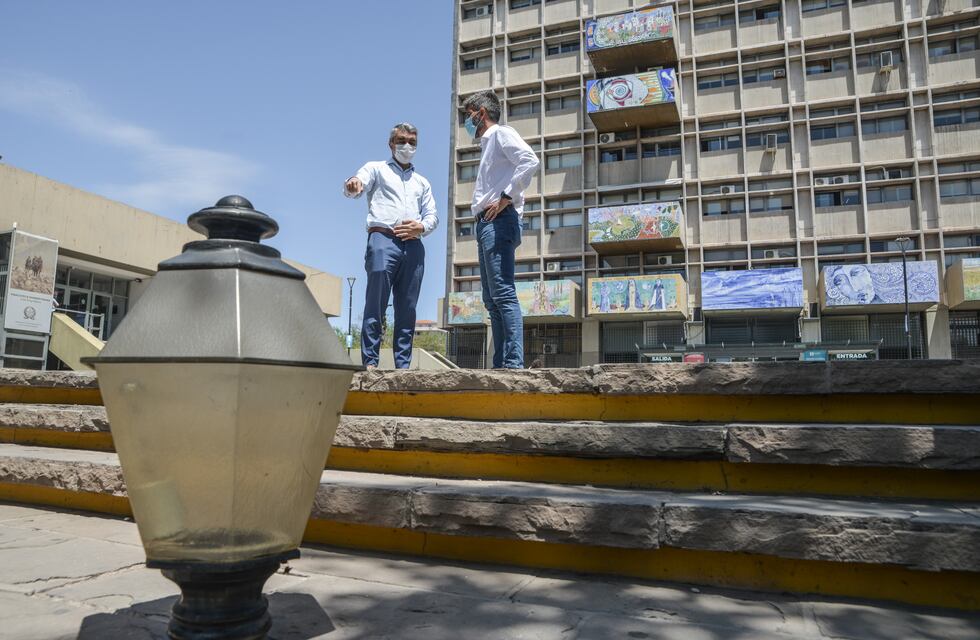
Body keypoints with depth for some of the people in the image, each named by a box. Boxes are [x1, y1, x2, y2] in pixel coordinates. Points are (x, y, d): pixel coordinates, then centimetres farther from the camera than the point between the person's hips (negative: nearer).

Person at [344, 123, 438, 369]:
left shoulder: (422, 182, 28)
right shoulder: (377, 169, 17)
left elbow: (432, 215, 19)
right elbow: (354, 188, -2)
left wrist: (422, 226, -5)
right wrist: (353, 184, -28)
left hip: (413, 245, 4)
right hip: (383, 239, -4)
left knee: (407, 308, 0)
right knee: (376, 304, -11)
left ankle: (403, 365, 1)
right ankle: (370, 362, -11)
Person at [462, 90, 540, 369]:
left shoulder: (501, 133, 2)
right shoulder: (487, 144, 30)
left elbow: (530, 161, -17)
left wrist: (506, 197, -18)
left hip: (499, 221, -10)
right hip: (487, 223, 10)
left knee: (503, 293, -16)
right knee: (492, 299, 6)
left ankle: (514, 362, -19)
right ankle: (500, 364, 7)